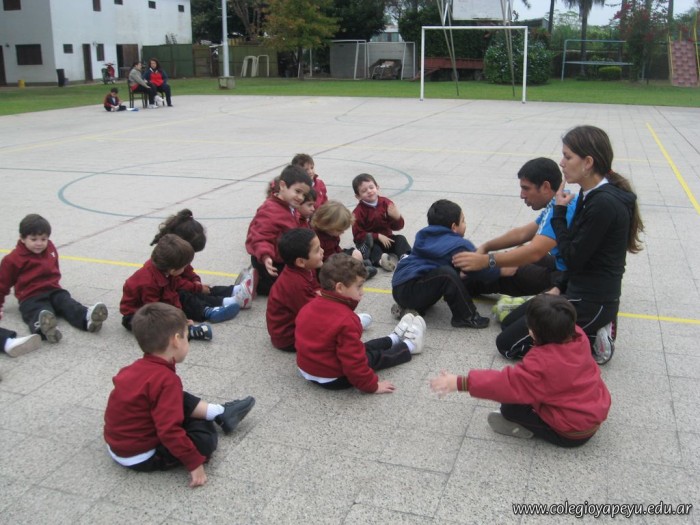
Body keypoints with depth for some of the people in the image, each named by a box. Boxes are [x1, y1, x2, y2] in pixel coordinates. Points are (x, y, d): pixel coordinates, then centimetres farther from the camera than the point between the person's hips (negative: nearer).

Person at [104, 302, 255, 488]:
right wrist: (195, 463, -24)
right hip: (139, 457, -9)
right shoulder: (167, 380, -27)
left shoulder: (137, 367, -2)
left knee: (183, 402, 16)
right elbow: (170, 432, -33)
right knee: (205, 436, -5)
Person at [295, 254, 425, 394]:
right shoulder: (346, 320, -30)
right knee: (374, 356, 14)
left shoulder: (310, 307, -4)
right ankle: (409, 346, 36)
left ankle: (393, 339, 46)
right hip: (333, 379, -7)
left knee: (363, 349, 25)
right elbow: (353, 362, -30)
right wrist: (372, 386, -15)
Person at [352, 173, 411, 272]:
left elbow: (398, 226, -1)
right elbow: (358, 235, -15)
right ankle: (380, 259, -58)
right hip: (370, 241, -3)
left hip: (386, 239, 4)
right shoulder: (358, 212, -10)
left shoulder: (385, 203, -2)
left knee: (401, 239, -18)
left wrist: (397, 217, -26)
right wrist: (378, 236, -24)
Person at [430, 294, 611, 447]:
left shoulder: (541, 362, -30)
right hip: (596, 413, 9)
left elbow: (507, 382, -30)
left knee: (509, 407, -9)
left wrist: (460, 383, -28)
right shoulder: (579, 337, -10)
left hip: (572, 433, -8)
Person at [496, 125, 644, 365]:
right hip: (578, 292, 10)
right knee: (509, 322, 20)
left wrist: (559, 212, -14)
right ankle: (590, 329, 13)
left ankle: (589, 343, 0)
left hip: (591, 302, -10)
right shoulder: (592, 194, 5)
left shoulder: (604, 203, -24)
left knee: (507, 343, -4)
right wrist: (559, 287, 6)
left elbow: (573, 258, -21)